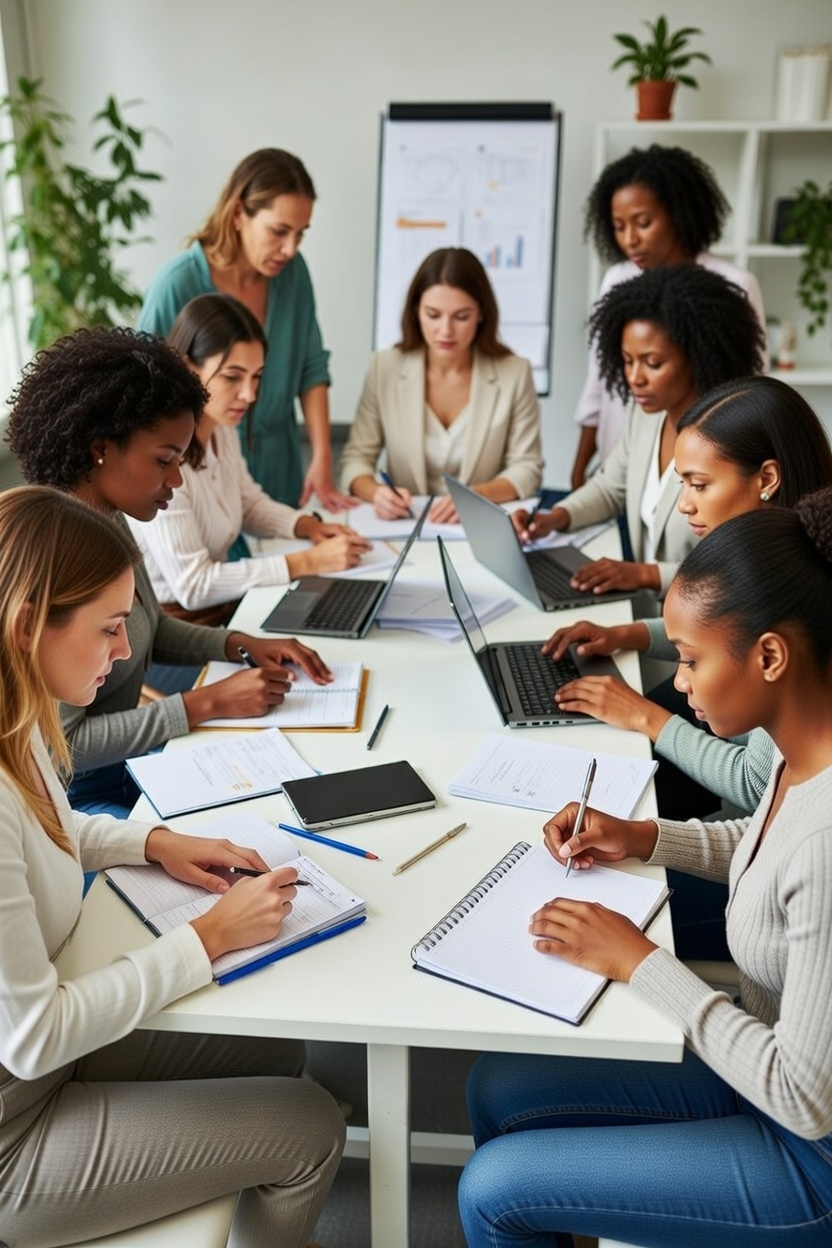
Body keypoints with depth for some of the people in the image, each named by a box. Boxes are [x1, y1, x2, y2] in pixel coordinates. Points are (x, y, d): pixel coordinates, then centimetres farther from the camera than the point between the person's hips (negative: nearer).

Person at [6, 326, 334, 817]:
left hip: (123, 758, 8)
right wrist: (207, 703, -21)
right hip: (71, 797, -8)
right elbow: (58, 743, -24)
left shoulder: (110, 520, 0)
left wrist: (242, 643, 2)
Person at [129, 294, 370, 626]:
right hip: (174, 626, -7)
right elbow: (192, 584, -23)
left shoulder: (222, 429, 1)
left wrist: (308, 525, 0)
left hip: (225, 609, 7)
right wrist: (308, 562, -21)